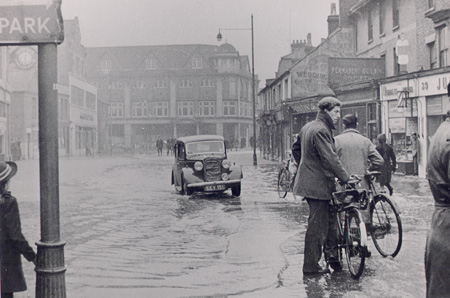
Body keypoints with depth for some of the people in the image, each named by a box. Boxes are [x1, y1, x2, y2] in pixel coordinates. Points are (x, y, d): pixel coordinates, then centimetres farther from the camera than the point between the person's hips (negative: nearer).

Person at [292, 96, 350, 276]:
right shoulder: (321, 130, -18)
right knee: (317, 226, -2)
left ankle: (331, 254, 23)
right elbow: (330, 159, -24)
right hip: (318, 185, -10)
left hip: (309, 182, 10)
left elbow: (296, 148, 25)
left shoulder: (307, 127, 13)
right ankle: (311, 267, 6)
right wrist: (346, 178, -17)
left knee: (330, 219, 17)